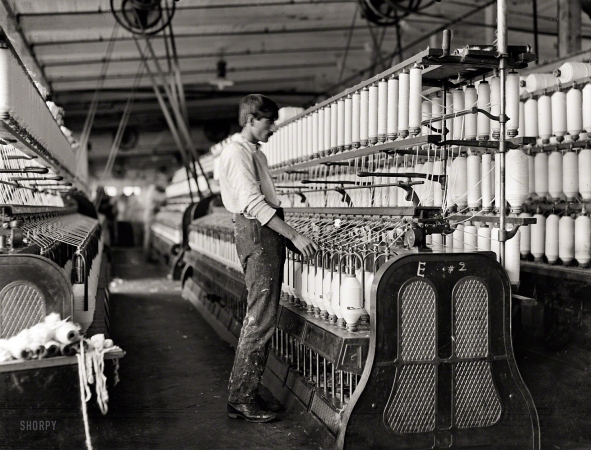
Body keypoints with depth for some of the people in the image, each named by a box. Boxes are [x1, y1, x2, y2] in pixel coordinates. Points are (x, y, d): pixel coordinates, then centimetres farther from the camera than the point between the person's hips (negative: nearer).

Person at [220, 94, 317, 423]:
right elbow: (254, 204, -20)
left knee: (261, 318, 10)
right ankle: (241, 399, -2)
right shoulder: (238, 152, -9)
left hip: (268, 237, 10)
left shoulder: (254, 152, 22)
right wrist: (296, 236, -23)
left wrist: (291, 236, 16)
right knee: (260, 319, -9)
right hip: (257, 235, -10)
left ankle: (249, 394, 16)